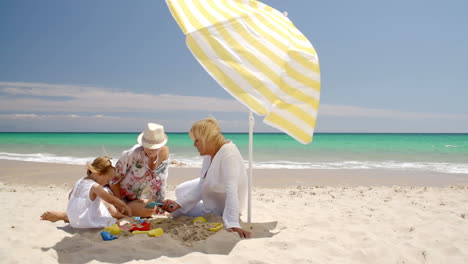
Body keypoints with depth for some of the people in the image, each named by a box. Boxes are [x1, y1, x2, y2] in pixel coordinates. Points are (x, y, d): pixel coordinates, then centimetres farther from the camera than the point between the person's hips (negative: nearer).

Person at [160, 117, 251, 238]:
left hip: (220, 211, -9)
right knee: (180, 191, 20)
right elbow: (202, 185, -3)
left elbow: (231, 191, -42)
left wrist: (232, 224, -48)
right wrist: (179, 203, -11)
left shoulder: (228, 155, -33)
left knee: (178, 213, 0)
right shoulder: (210, 153, -6)